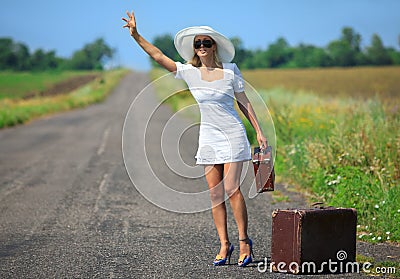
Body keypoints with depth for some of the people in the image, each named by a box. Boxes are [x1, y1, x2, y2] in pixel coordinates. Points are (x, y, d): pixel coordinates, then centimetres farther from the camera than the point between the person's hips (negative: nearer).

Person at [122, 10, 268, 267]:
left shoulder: (230, 70, -3)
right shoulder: (189, 72, 1)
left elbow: (244, 102, 4)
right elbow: (158, 56, -2)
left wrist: (259, 131, 2)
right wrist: (135, 35, -10)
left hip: (232, 134, -3)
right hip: (207, 138, 3)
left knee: (231, 189, -10)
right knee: (215, 193, 2)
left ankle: (244, 241, 3)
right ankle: (224, 244, 9)